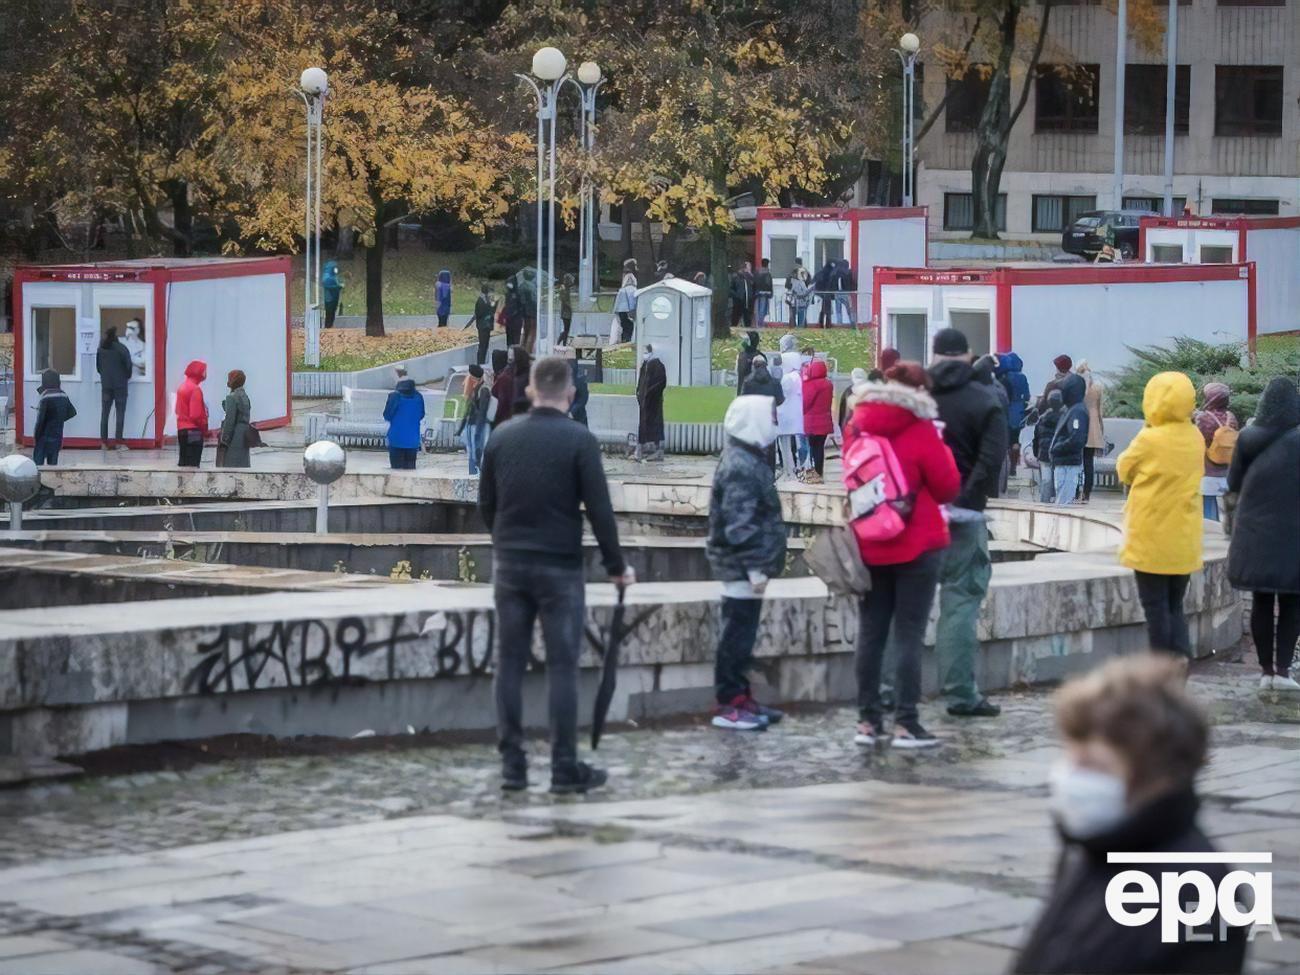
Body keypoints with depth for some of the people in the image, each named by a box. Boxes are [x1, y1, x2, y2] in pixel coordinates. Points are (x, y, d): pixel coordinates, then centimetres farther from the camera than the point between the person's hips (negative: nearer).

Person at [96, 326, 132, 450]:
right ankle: (119, 442, -4)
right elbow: (128, 365, -9)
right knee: (120, 413, 0)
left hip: (105, 384, 4)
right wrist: (127, 376, 9)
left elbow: (98, 366, 10)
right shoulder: (121, 348, -12)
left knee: (104, 413, 9)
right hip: (120, 384, -4)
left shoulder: (101, 349, 2)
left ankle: (103, 442, 8)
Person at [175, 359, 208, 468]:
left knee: (184, 462, 12)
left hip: (181, 429, 8)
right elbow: (196, 415, -18)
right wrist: (204, 428, -4)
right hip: (193, 431, -8)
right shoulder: (195, 389, -14)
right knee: (193, 463, -7)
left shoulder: (182, 387, 11)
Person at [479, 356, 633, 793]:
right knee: (562, 667, 0)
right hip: (559, 568, -4)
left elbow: (485, 503, 12)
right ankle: (565, 768, 0)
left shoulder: (502, 436, 5)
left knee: (510, 664, 6)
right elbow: (599, 509, -9)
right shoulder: (579, 440, -9)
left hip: (509, 565, 4)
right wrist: (616, 565, 2)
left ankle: (512, 764, 5)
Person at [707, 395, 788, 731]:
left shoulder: (748, 460, 15)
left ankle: (740, 697, 23)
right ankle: (729, 705, -1)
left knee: (740, 635, 16)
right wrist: (755, 565, -22)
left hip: (743, 568, 10)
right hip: (741, 567, -10)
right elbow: (739, 523, -23)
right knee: (737, 636, -5)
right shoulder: (741, 467, -18)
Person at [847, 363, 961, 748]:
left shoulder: (857, 429, 2)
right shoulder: (921, 433, -12)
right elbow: (948, 488, -6)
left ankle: (868, 720, 12)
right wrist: (942, 451, 8)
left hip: (869, 547, 4)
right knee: (909, 635, -2)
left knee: (870, 633, 9)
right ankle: (906, 724, -2)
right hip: (917, 547, -4)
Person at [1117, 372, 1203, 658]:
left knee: (1155, 607, 2)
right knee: (1174, 606, 14)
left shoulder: (1149, 440, -16)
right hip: (1184, 541, 5)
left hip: (1152, 539, -5)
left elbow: (1124, 470, -1)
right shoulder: (1195, 438, 1)